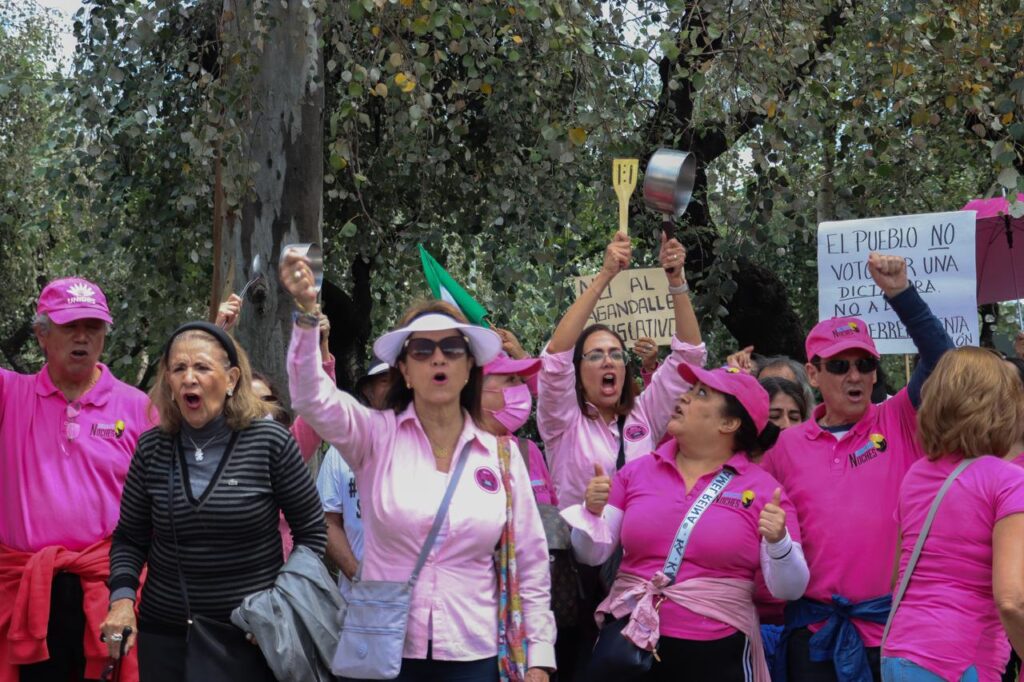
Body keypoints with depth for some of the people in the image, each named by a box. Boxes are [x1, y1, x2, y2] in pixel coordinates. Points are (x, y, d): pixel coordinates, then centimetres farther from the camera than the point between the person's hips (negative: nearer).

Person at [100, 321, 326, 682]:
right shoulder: (151, 449, 0)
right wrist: (122, 598, -9)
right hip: (164, 633, 3)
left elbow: (311, 532, 0)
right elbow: (129, 538, 8)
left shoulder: (271, 443, -7)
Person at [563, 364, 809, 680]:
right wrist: (593, 512, -13)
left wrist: (778, 541, -22)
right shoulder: (638, 471, 5)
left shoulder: (762, 489, -3)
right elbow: (592, 555, 5)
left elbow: (789, 590, -4)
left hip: (717, 653, -2)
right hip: (629, 643, 2)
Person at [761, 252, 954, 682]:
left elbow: (941, 362, -12)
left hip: (893, 621, -1)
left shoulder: (899, 424, 2)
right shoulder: (787, 446, 7)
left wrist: (900, 293, -19)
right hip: (815, 631, 2)